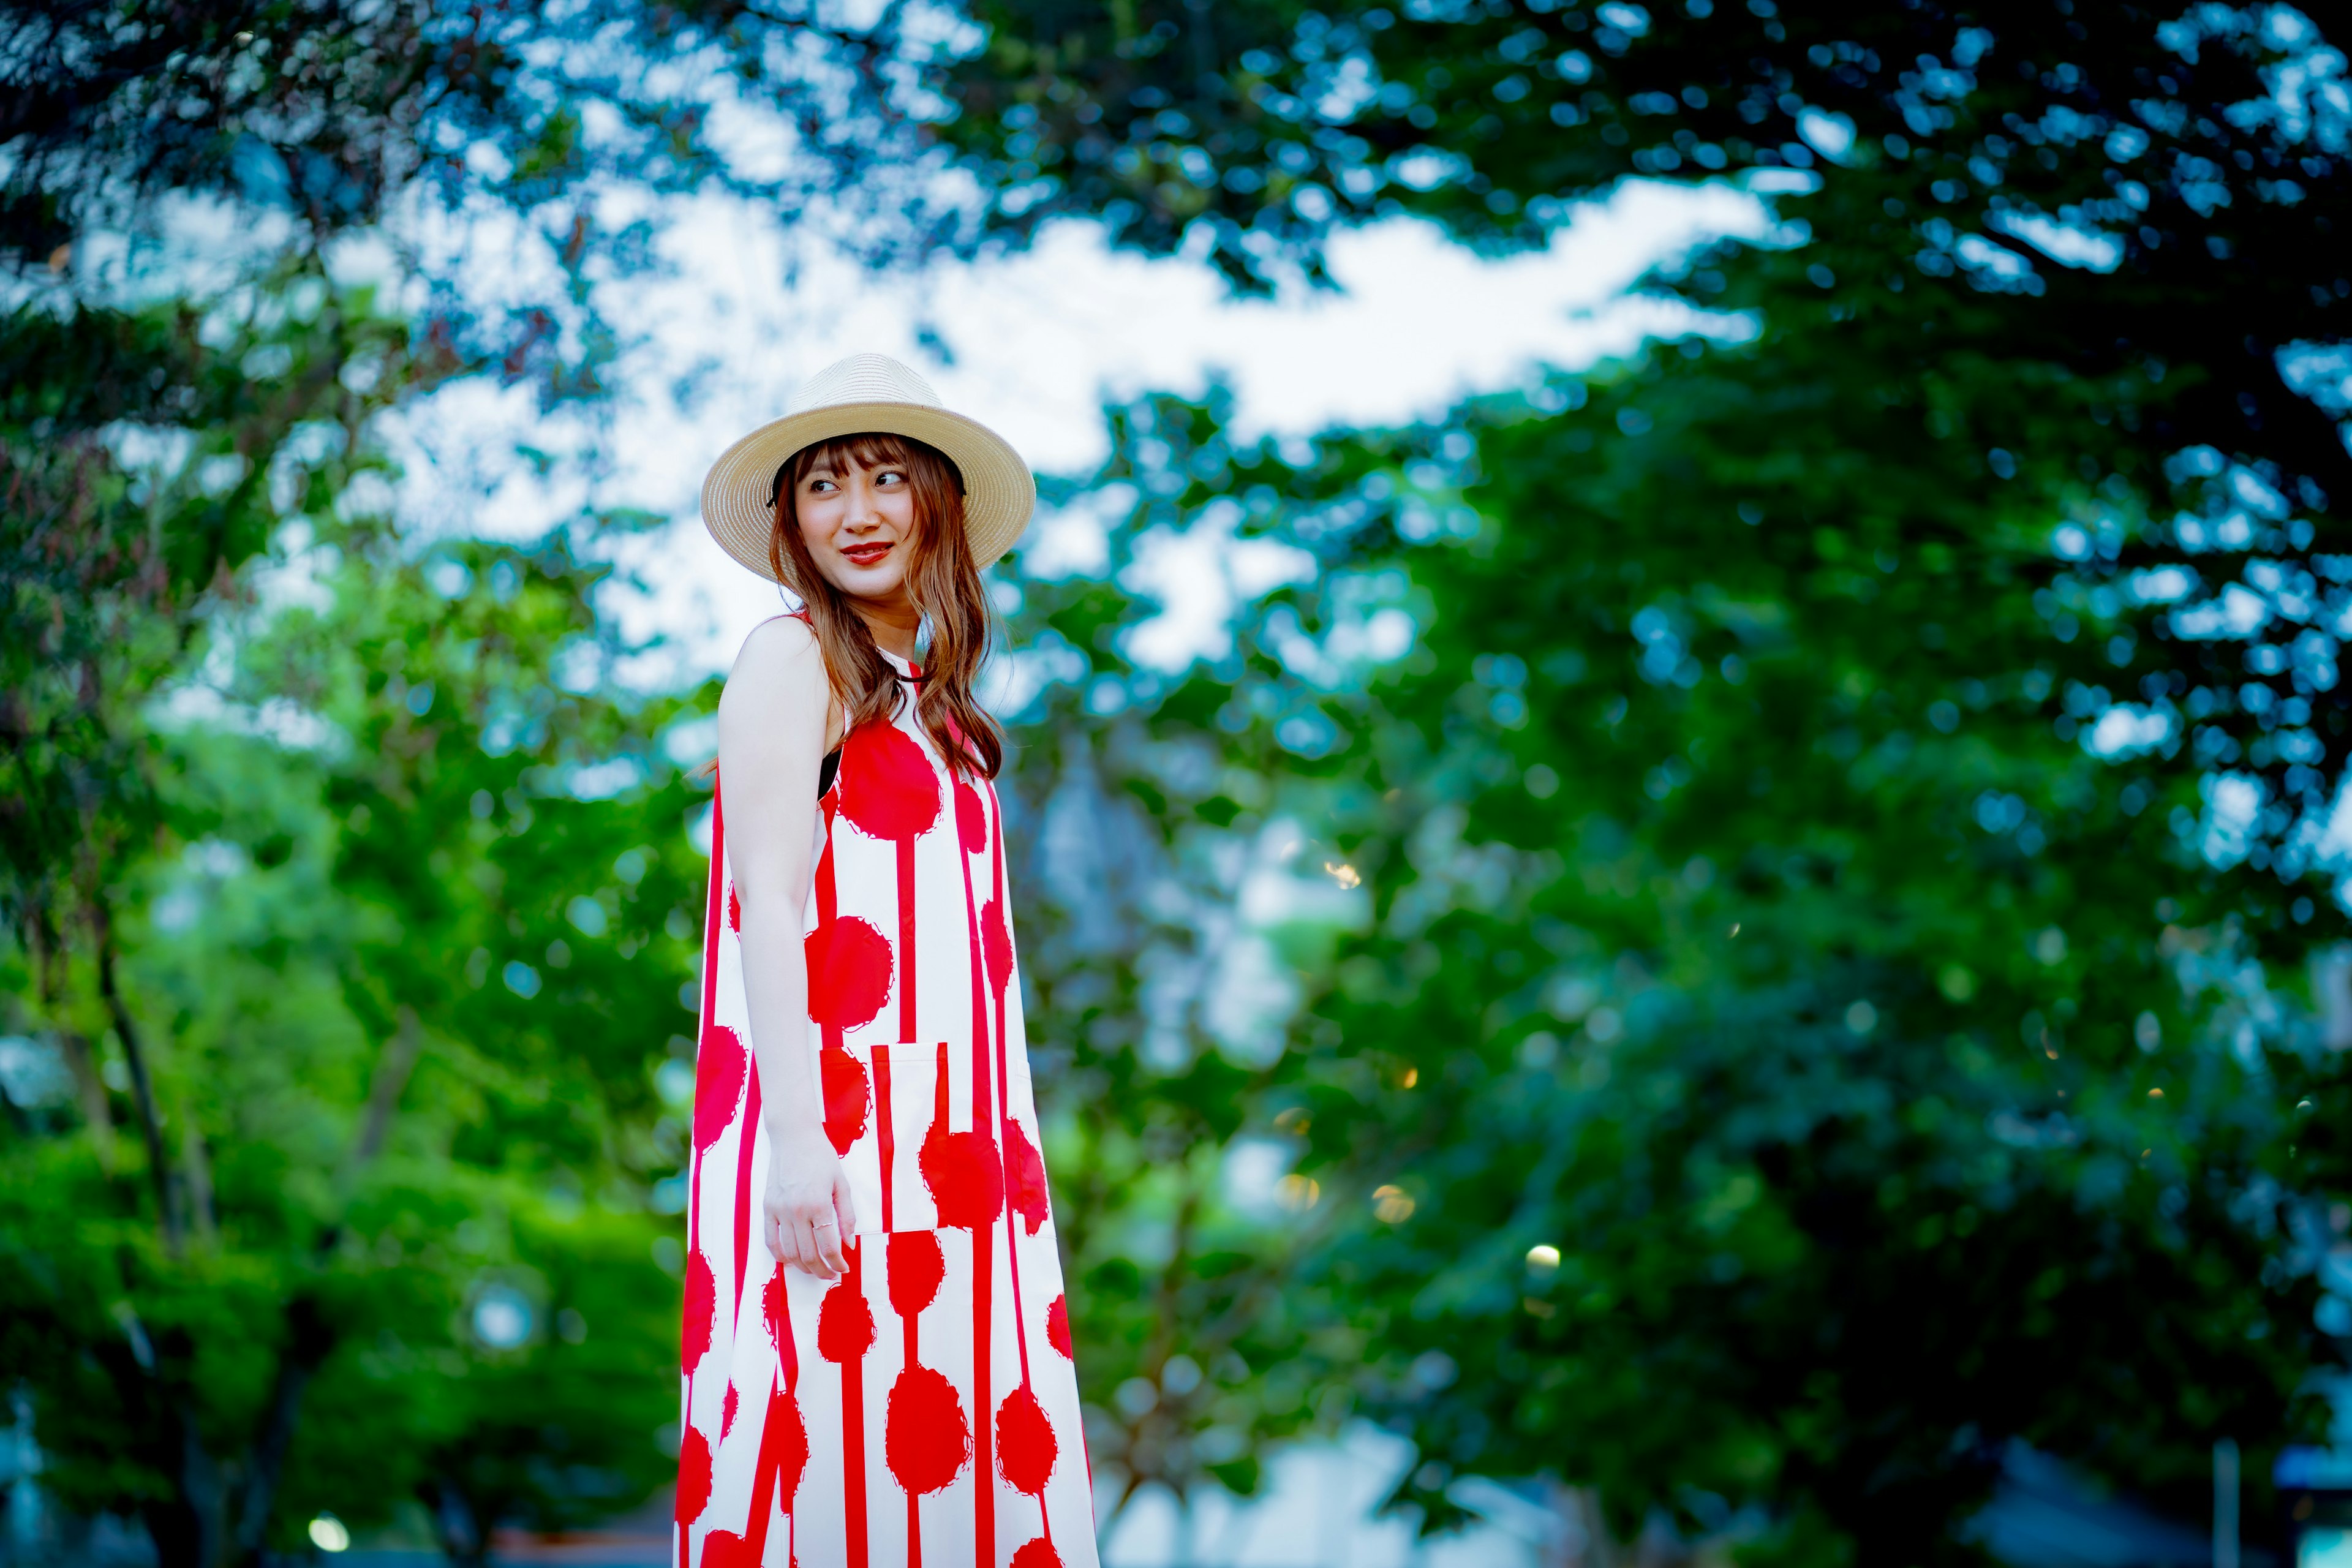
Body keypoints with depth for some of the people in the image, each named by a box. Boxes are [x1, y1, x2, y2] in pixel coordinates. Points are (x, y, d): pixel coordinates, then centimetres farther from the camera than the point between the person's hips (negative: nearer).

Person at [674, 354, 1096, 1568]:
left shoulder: (929, 702, 21)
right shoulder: (792, 659, -2)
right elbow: (765, 903, -11)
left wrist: (998, 1164, 16)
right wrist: (796, 1138, -20)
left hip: (944, 1141, 8)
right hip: (837, 1129, -8)